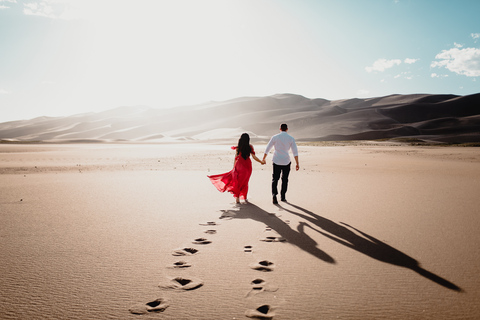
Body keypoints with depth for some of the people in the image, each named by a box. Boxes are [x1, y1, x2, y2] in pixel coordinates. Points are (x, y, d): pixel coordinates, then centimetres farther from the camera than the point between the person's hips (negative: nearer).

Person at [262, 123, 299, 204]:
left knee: (275, 179, 6)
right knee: (285, 179, 16)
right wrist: (297, 163, -1)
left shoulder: (275, 137, 0)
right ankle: (282, 197, 22)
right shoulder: (291, 138, 0)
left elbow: (267, 149, 4)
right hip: (286, 162, 1)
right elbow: (295, 152, -4)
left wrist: (263, 159, 15)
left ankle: (274, 194, -15)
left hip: (276, 161, 0)